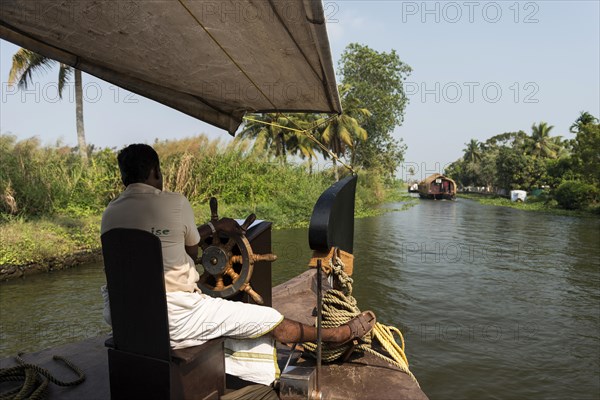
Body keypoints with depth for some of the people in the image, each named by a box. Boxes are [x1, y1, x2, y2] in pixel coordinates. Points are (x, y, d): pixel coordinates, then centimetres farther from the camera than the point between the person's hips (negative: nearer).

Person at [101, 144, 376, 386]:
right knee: (270, 320, 6)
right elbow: (193, 253, 4)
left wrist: (214, 227, 23)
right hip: (173, 317, -7)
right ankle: (338, 335, 25)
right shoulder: (175, 203, -13)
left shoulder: (109, 214, 3)